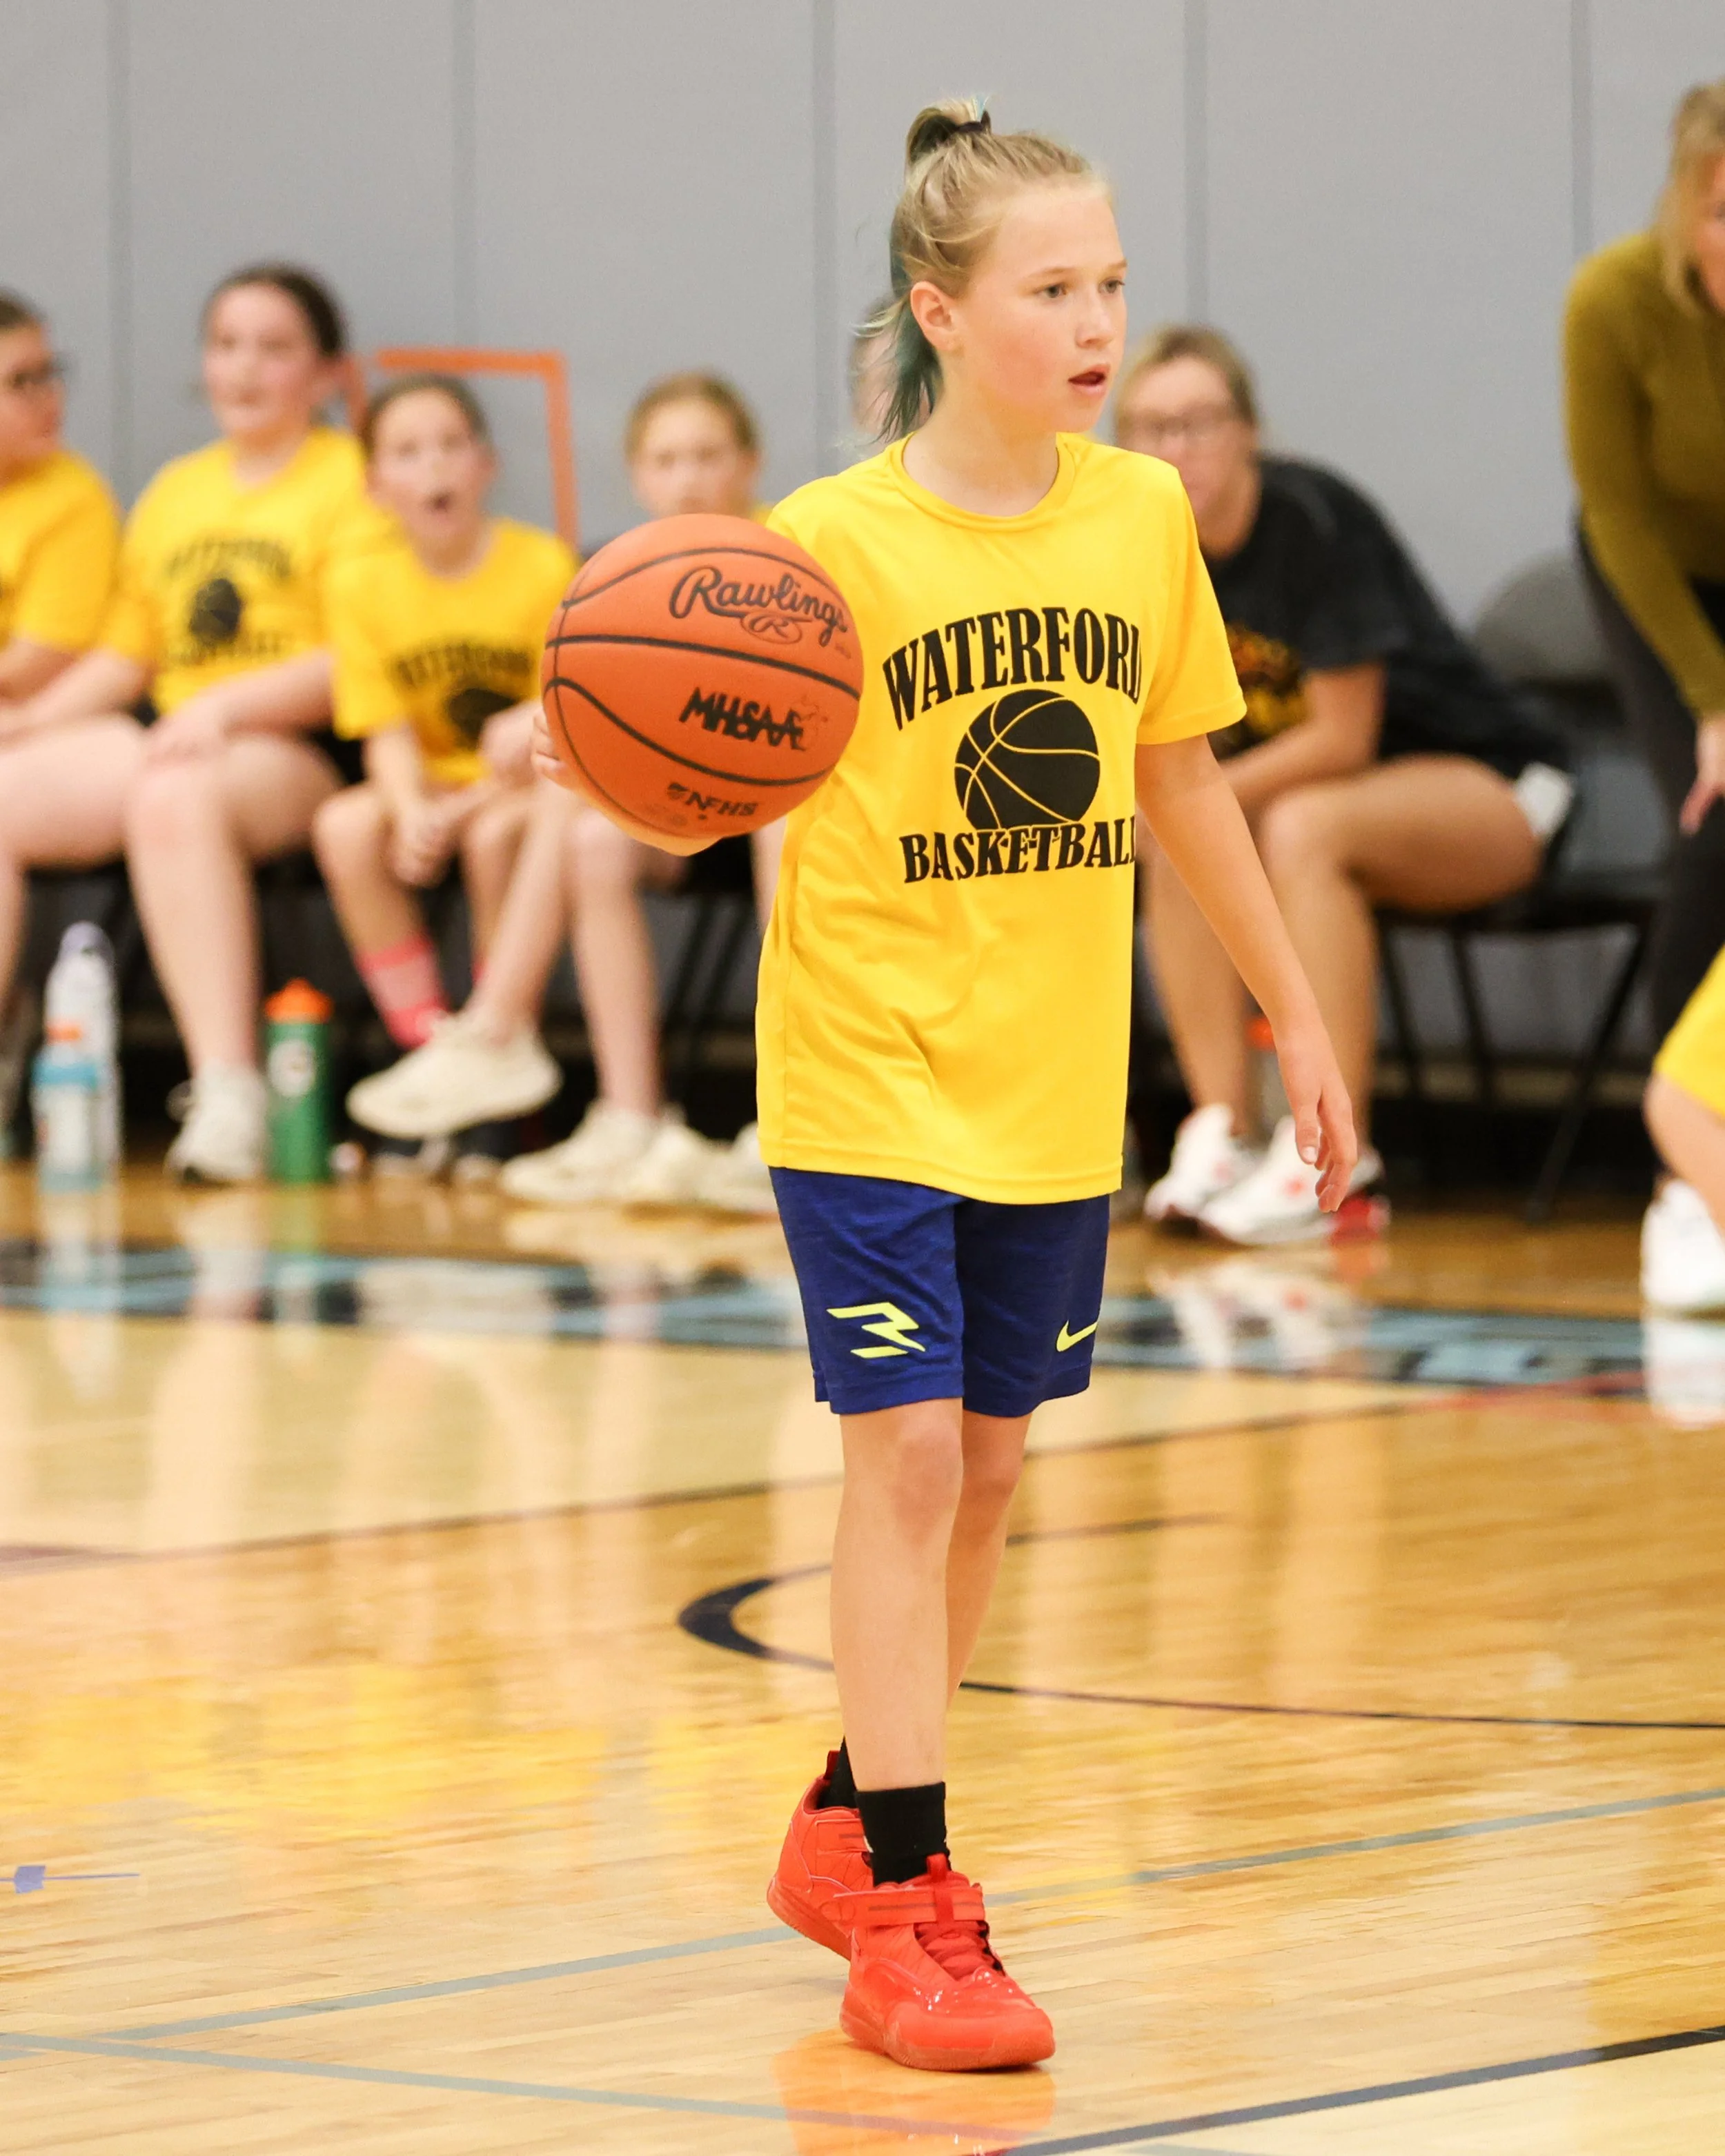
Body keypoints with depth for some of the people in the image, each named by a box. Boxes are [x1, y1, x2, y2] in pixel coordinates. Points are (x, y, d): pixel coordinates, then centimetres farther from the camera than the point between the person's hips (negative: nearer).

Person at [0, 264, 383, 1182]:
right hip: (172, 742, 7)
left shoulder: (352, 478, 1)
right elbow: (125, 655, 23)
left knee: (175, 798, -38)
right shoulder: (175, 490, 25)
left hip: (293, 753, -7)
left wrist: (227, 703, -20)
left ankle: (228, 1096, -44)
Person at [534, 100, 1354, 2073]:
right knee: (906, 1455, -11)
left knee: (983, 1464, 12)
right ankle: (904, 1914, -7)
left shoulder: (1144, 517, 1)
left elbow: (1180, 778, 14)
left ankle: (851, 1827, 29)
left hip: (1057, 1088, 5)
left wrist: (1295, 1014, 18)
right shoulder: (833, 541, -12)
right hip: (869, 1072, -5)